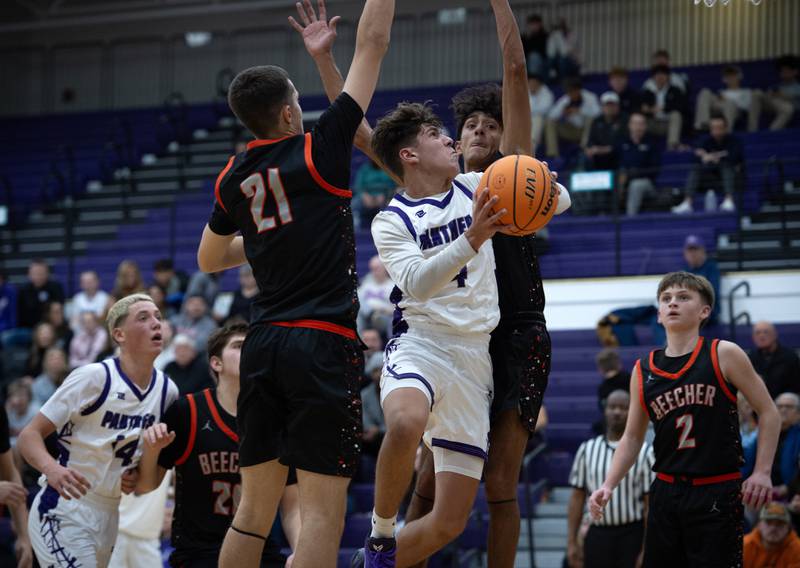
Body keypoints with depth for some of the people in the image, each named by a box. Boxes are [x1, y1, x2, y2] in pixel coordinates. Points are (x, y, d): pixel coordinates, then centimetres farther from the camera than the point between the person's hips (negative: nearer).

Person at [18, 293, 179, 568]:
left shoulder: (167, 390, 4)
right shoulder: (93, 377, -15)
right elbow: (29, 435, -15)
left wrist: (138, 477, -2)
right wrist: (51, 469, -35)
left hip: (108, 515, 7)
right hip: (63, 511, -7)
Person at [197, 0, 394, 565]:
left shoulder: (234, 178, 10)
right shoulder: (319, 150, -4)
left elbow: (208, 259, 29)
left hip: (263, 347, 6)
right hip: (323, 346, -6)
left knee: (254, 513, 11)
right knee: (323, 515, -8)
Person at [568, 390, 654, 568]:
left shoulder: (644, 452, -3)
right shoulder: (587, 450, 6)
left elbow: (651, 505, -5)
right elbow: (577, 498, 8)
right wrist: (571, 543, 2)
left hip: (632, 535, -3)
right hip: (598, 535, 3)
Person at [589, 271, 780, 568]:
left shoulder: (723, 355, -4)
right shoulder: (642, 371, 7)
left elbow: (768, 412, 1)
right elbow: (632, 437, 14)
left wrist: (762, 472, -8)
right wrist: (608, 485, 2)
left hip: (717, 492, -4)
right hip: (666, 492, 4)